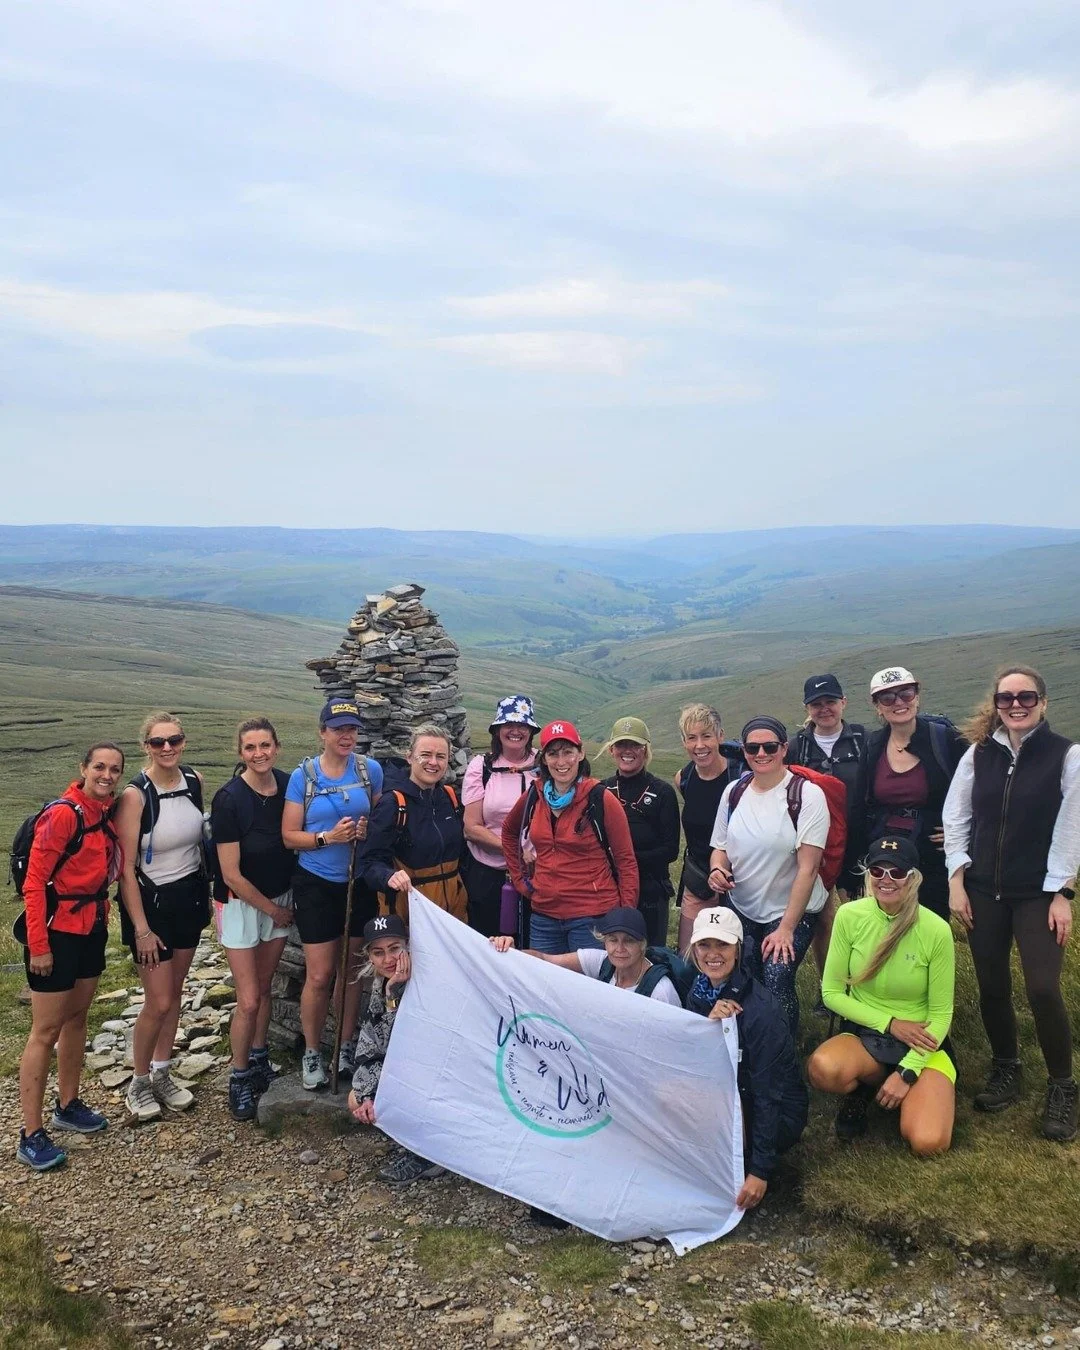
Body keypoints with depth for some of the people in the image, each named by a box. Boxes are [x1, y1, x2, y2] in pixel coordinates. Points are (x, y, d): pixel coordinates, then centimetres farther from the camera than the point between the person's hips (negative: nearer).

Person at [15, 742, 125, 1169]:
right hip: (57, 931, -8)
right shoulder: (62, 814, -20)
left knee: (77, 1019, 18)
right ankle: (31, 1135, 9)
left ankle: (67, 1105, 34)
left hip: (92, 928, 8)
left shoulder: (108, 814, 3)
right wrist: (38, 945, -18)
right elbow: (34, 882, -19)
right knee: (46, 1031, 0)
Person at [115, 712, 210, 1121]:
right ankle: (139, 1083, 22)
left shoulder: (194, 780, -3)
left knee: (175, 993, 15)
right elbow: (126, 867, -17)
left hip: (191, 896, 5)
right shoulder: (135, 795, -20)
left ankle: (161, 1074, 32)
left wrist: (207, 891, 12)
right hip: (152, 901, -5)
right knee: (158, 1003, -1)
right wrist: (141, 928, -17)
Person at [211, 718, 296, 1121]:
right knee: (248, 1000, -2)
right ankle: (239, 1077, 17)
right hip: (241, 903, -4)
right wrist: (272, 909, -10)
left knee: (264, 986, 16)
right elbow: (231, 875, -18)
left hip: (280, 899, 4)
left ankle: (259, 1060, 34)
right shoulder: (229, 799, -21)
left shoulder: (288, 786, -8)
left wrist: (284, 904, 3)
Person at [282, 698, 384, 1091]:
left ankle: (347, 1047, 27)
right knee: (319, 975, 0)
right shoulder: (303, 776, -5)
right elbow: (289, 836, -4)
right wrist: (328, 837, -20)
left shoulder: (370, 770, 0)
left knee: (353, 969, 11)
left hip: (360, 882, 2)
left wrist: (369, 830, -12)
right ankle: (312, 1053, 18)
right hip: (316, 884, -2)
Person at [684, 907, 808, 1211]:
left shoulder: (761, 1009, -25)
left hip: (778, 1114, -6)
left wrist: (760, 1172, -24)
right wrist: (708, 1024, -27)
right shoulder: (698, 993, -5)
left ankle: (745, 1162, -3)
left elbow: (768, 1093, -23)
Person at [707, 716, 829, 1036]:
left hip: (790, 911, -4)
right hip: (739, 909, 4)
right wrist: (717, 869, -10)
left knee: (776, 980, -18)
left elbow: (807, 868, -14)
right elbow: (720, 847, 13)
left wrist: (786, 928, -15)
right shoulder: (733, 792, 3)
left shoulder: (807, 795, -12)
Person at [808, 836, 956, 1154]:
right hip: (863, 1035, 1)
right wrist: (889, 1023, -14)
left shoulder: (936, 930, -16)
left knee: (928, 1142, -24)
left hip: (921, 1044, -1)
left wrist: (906, 1072, -16)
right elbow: (831, 993, -5)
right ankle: (862, 1089, 3)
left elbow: (941, 1014, -8)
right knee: (823, 1068, -33)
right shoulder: (849, 916, -12)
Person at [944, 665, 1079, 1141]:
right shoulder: (979, 753, 1)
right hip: (983, 890, 3)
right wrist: (957, 881, 0)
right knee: (992, 987, 9)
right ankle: (1005, 1071, 30)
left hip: (1037, 894, -3)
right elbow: (956, 818, 5)